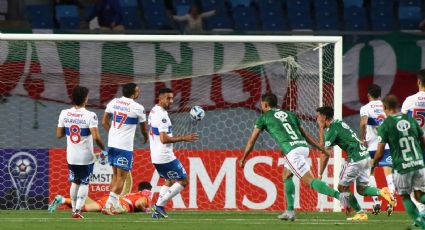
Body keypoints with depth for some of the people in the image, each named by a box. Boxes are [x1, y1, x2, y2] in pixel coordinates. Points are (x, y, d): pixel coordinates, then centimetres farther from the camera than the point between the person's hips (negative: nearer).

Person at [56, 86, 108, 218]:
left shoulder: (64, 114, -4)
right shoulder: (90, 116, -16)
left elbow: (59, 134, 3)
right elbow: (96, 137, -22)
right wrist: (103, 149, -6)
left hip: (71, 156, 4)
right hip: (86, 156, -4)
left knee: (75, 182, 20)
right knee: (84, 183, 8)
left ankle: (74, 209, 22)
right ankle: (78, 210, -4)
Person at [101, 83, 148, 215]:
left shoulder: (113, 102, 6)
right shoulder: (138, 108, -8)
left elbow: (104, 122, 13)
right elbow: (143, 128, 8)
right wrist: (145, 136, 30)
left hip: (112, 143, 6)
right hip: (125, 146, -6)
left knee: (115, 175, 17)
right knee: (121, 178, -2)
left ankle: (115, 205, 19)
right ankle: (108, 205, -10)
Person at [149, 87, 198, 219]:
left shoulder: (153, 112, 12)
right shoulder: (162, 115, -19)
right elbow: (164, 139, -25)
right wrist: (183, 138, -21)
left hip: (156, 157, 10)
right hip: (165, 157, -10)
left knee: (169, 181, 23)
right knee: (184, 181, 0)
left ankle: (157, 211, 14)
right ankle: (159, 205, -3)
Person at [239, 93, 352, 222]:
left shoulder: (264, 117, 12)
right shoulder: (289, 114, 26)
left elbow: (252, 141, 16)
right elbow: (306, 135, 25)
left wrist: (243, 159, 27)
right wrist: (322, 149, 28)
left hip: (292, 151, -7)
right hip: (303, 146, 7)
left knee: (310, 180, -13)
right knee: (286, 175, 26)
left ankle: (339, 196, -32)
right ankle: (290, 211, 21)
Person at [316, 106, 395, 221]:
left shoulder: (332, 129, -9)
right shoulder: (339, 123, 17)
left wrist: (320, 174, -7)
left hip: (355, 159, -9)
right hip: (366, 156, 9)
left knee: (342, 188, 6)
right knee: (361, 189, 16)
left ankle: (360, 213, 4)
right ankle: (382, 192, -9)